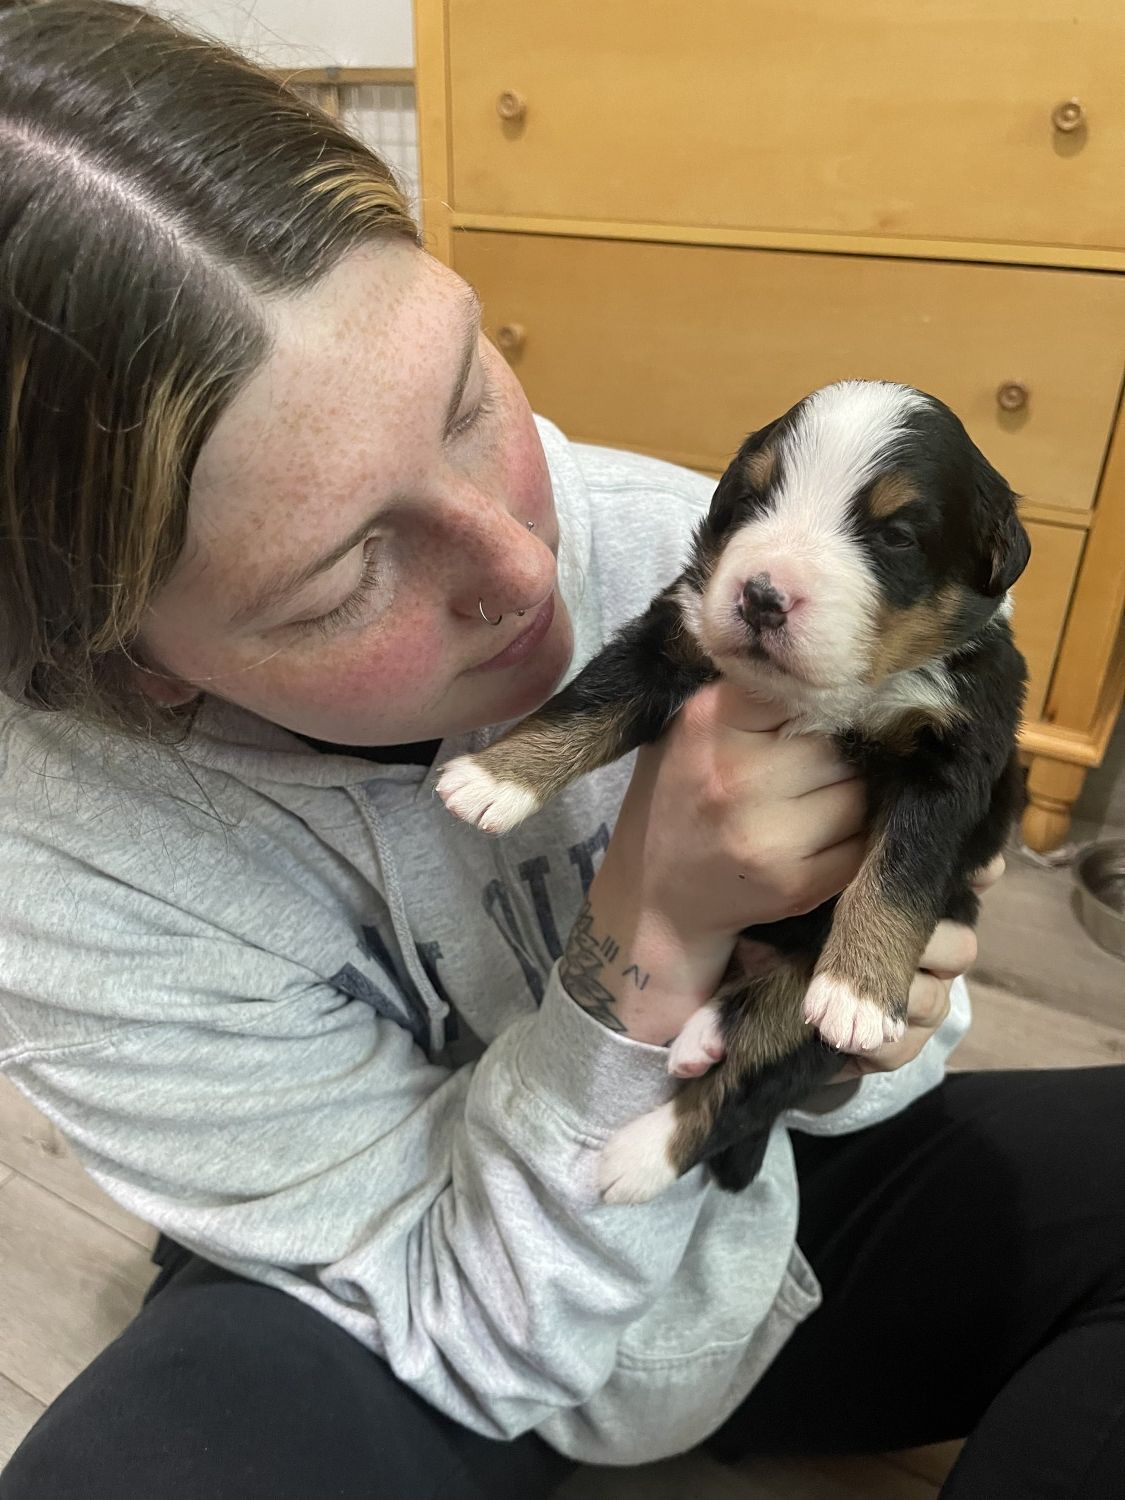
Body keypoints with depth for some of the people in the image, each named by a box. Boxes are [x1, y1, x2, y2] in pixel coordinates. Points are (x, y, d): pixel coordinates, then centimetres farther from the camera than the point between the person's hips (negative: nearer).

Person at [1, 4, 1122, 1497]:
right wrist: (651, 942, -34)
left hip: (756, 1198, 3)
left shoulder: (680, 549, -22)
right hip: (452, 1353, -2)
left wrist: (853, 1037, -29)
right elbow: (486, 1331, -19)